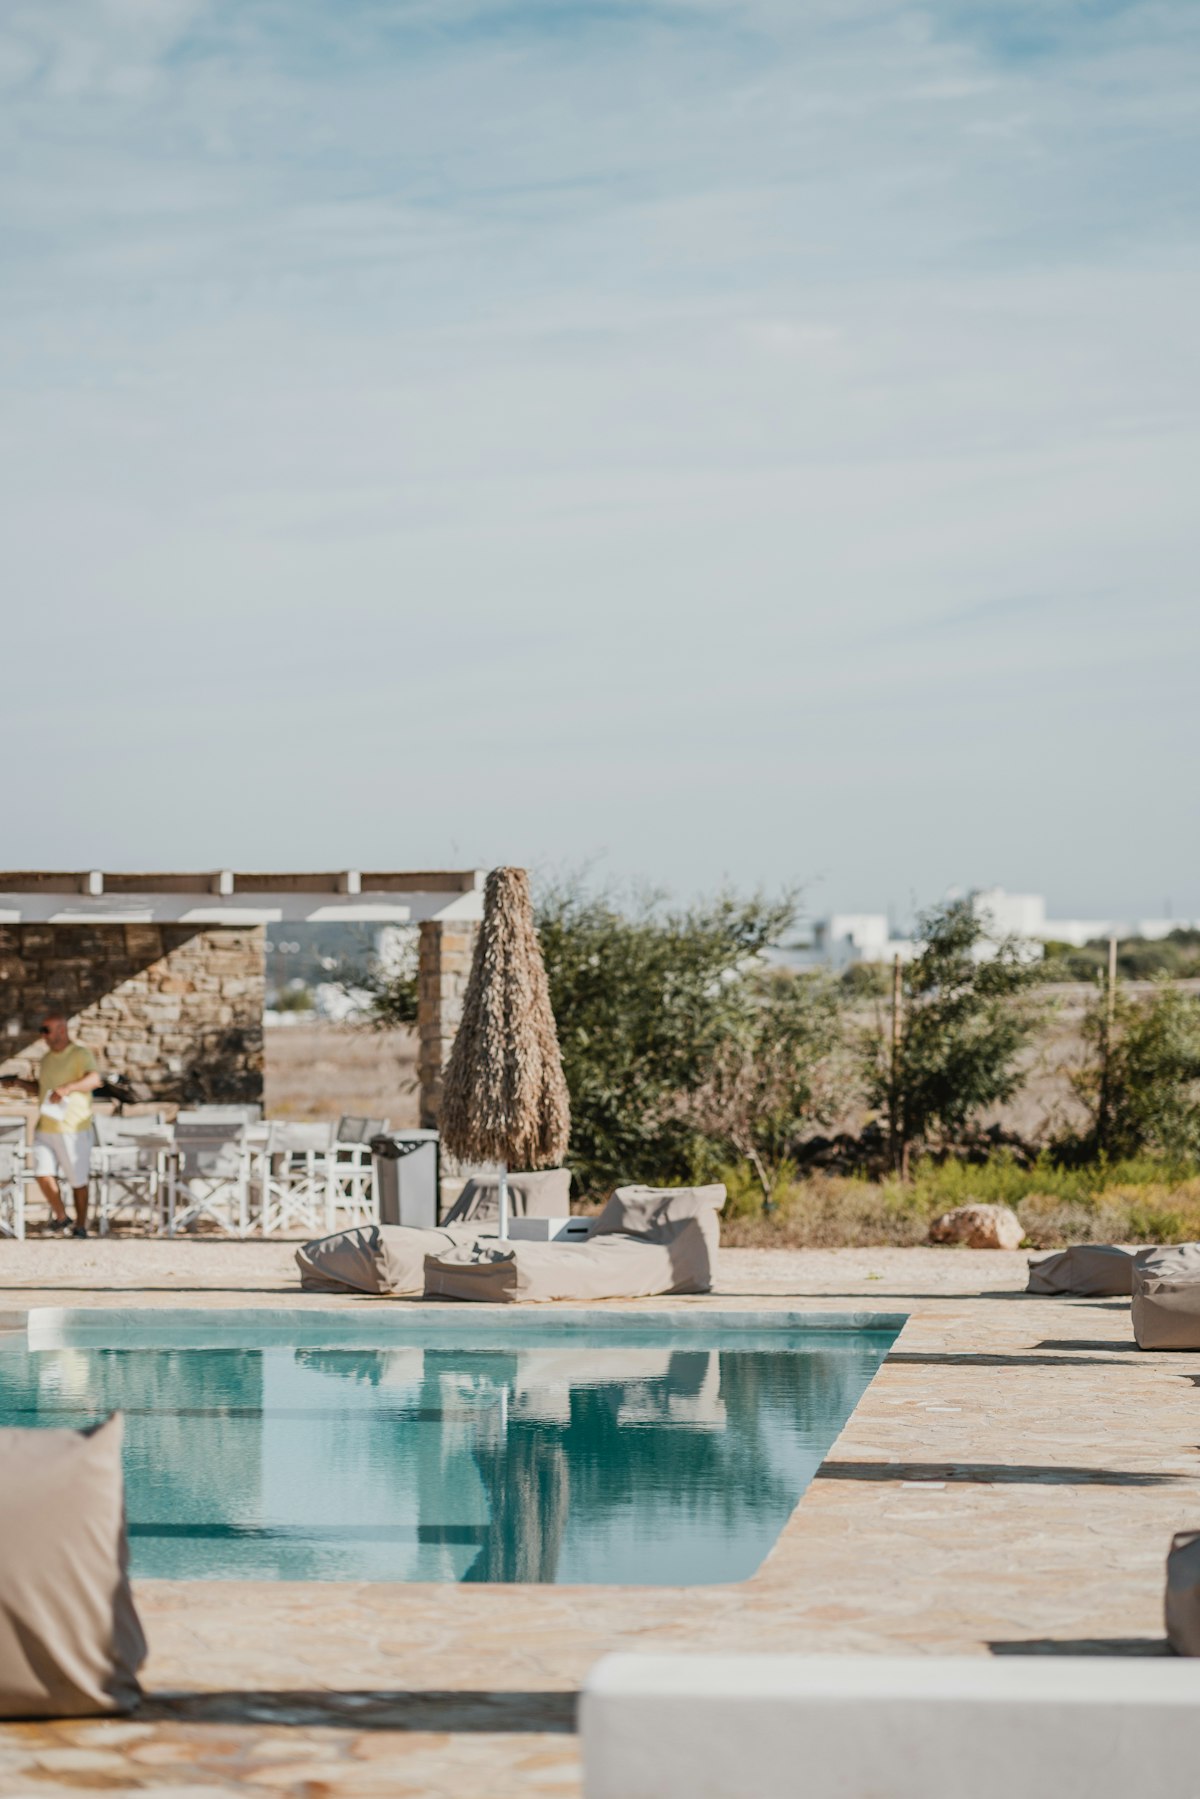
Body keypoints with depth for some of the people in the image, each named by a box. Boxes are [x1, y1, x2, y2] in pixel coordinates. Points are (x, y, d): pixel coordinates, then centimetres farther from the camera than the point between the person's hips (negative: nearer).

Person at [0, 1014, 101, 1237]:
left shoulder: (81, 1055, -8)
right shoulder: (47, 1058, 16)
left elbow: (94, 1080, -26)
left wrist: (67, 1088, -40)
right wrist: (19, 1083, 12)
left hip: (72, 1129, -6)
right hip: (44, 1127, 6)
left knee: (77, 1180, 2)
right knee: (43, 1173, -7)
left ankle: (81, 1226, 15)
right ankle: (60, 1217, 11)